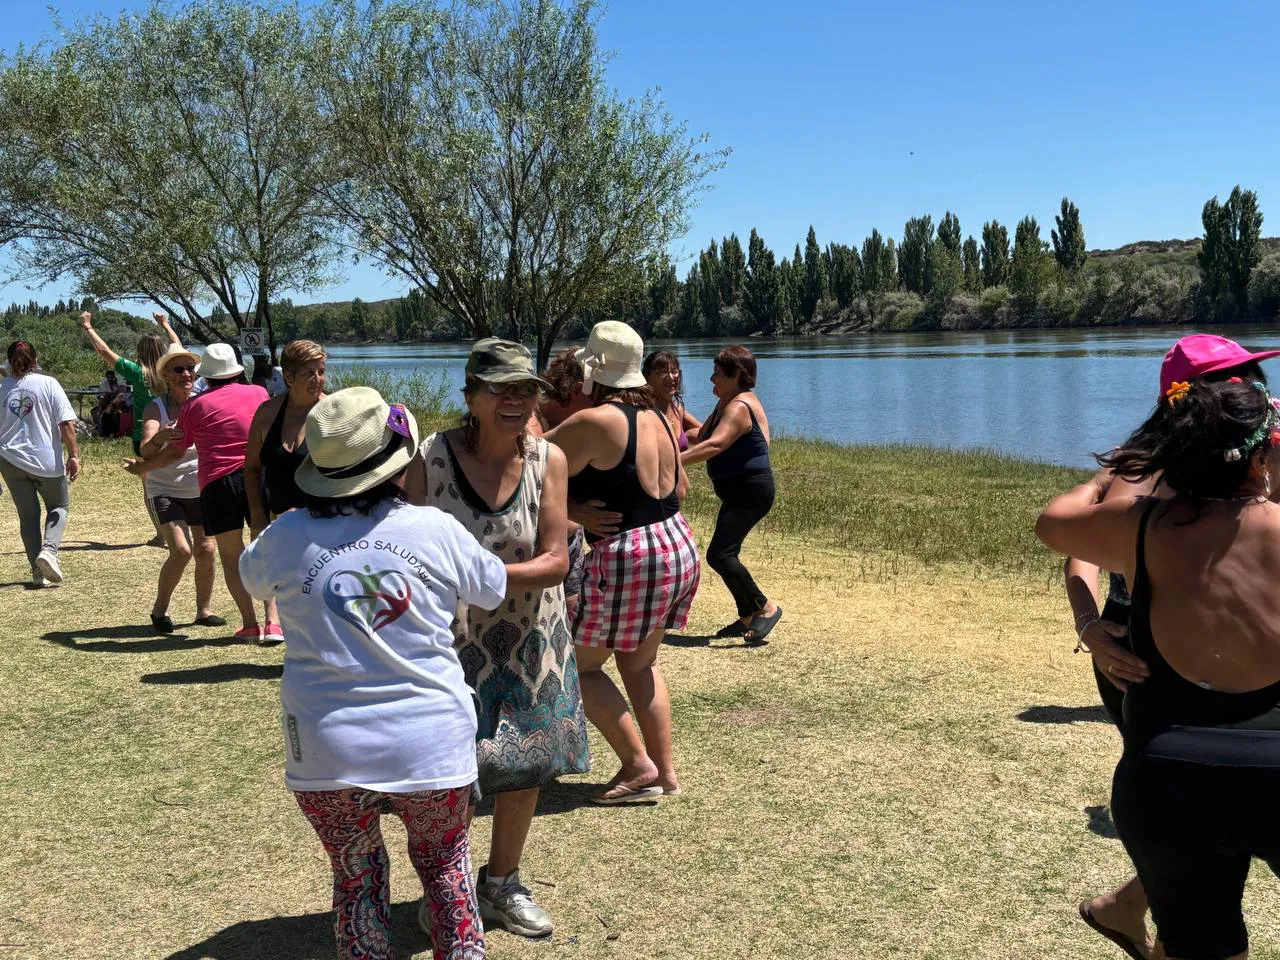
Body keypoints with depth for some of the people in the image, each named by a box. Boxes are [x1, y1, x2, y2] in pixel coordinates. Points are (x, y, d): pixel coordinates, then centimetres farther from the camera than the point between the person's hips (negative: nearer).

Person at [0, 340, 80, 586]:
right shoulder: (48, 384, -5)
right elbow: (66, 423, -11)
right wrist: (73, 455, -7)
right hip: (47, 460, -2)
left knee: (28, 515, 13)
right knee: (59, 506, 18)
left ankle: (38, 572, 10)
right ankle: (49, 550, -7)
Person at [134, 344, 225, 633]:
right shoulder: (157, 407, -10)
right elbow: (145, 451, -23)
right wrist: (160, 438, -45)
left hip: (200, 488, 3)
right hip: (166, 490, -3)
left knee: (205, 551, 3)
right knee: (181, 550, -15)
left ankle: (204, 610, 23)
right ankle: (159, 610, 5)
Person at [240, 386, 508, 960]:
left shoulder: (289, 536, -6)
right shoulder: (435, 530, -9)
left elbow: (250, 575, 18)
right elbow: (499, 586, 9)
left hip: (327, 752, 1)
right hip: (432, 745, 0)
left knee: (356, 878, 19)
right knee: (445, 862, 22)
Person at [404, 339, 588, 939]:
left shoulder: (547, 460, -10)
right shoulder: (432, 458, -16)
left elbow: (555, 561, -13)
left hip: (529, 639, 3)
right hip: (453, 637, -3)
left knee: (523, 765, 14)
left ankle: (502, 883, 37)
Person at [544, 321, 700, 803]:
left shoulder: (593, 422, -18)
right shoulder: (656, 417, 8)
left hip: (628, 560, -8)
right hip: (679, 548, 9)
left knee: (580, 665, 8)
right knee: (640, 664, 21)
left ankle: (638, 765, 7)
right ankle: (665, 771, 23)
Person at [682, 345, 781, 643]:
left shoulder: (739, 406, -19)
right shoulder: (727, 403, 15)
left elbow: (714, 445, -33)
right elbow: (703, 436, 22)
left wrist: (674, 461, -38)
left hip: (751, 490, -11)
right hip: (738, 491, 11)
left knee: (719, 554, -18)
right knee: (726, 555, 14)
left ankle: (765, 607, -9)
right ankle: (747, 617, 24)